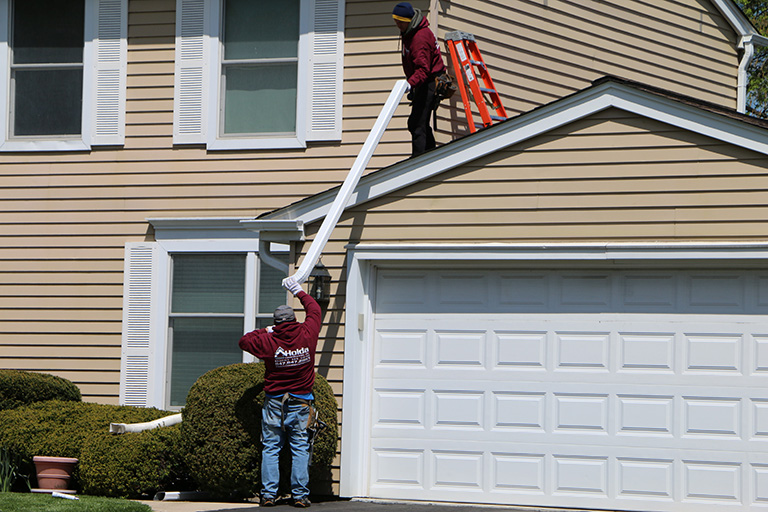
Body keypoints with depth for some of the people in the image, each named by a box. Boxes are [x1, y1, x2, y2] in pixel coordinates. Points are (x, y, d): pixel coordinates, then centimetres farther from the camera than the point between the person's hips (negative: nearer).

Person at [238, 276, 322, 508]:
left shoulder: (269, 341, -9)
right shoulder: (306, 335, -5)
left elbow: (244, 340, 7)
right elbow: (315, 310, 14)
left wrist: (265, 331, 16)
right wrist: (299, 291, 26)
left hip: (274, 403, -1)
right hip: (301, 404, 1)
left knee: (270, 449, 6)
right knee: (300, 449, 4)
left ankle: (268, 494, 2)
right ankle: (300, 495, 1)